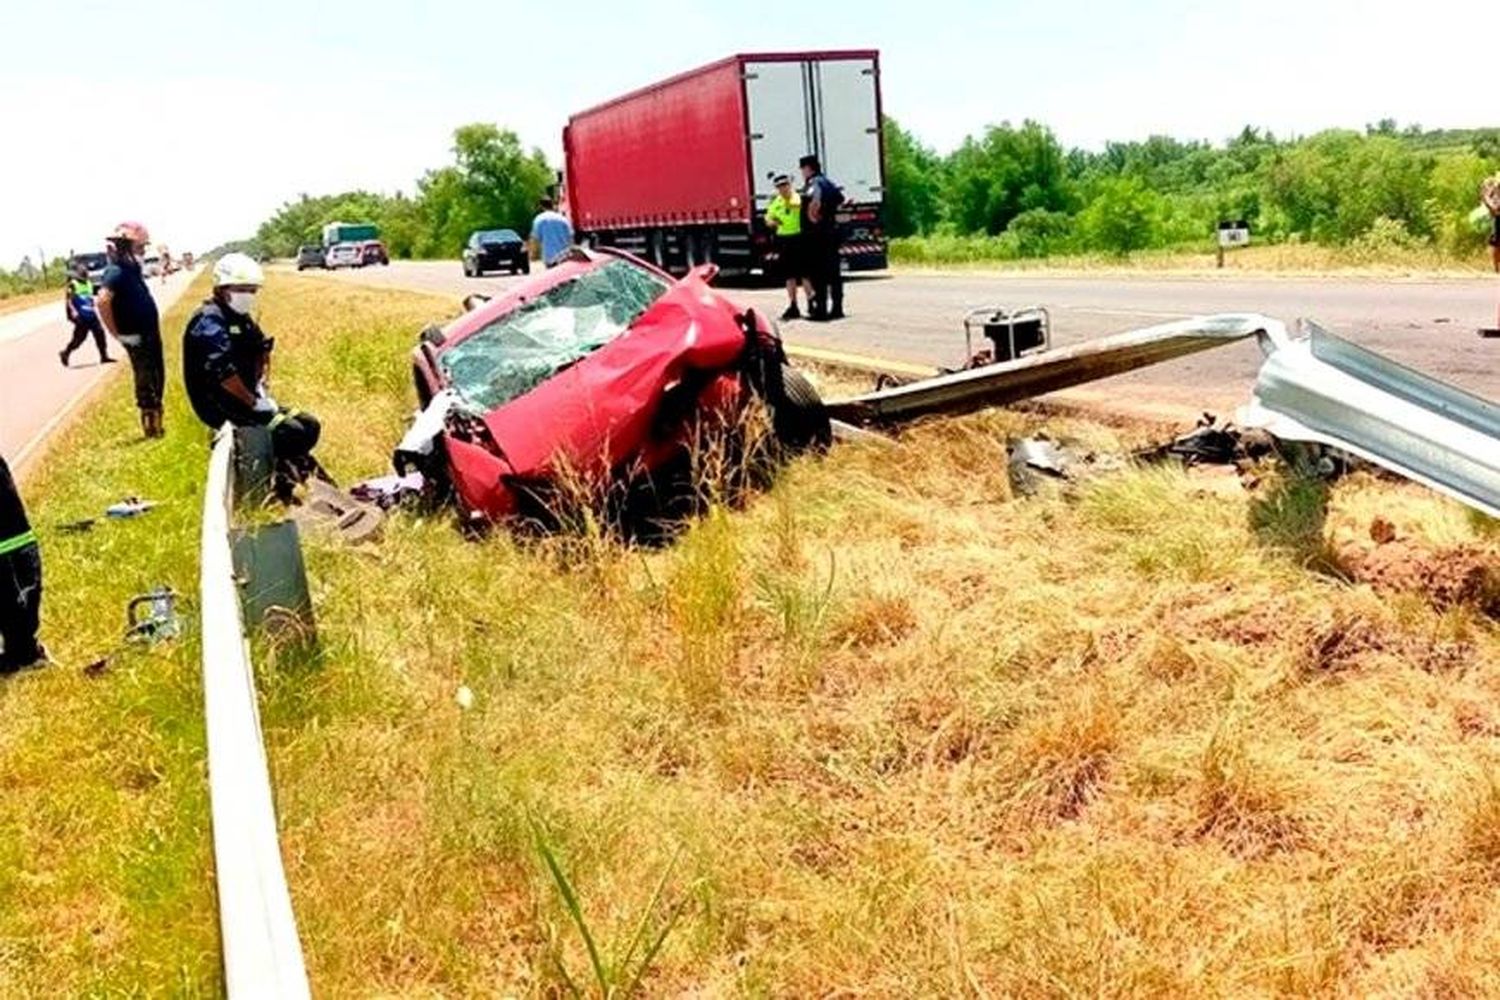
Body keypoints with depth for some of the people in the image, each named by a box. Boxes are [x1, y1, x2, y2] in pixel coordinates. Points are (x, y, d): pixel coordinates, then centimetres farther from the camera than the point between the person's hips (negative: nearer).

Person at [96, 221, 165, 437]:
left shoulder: (132, 269, 11)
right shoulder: (117, 272, -19)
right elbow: (103, 302, -30)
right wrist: (117, 334, -24)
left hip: (150, 333, 9)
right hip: (137, 337, -9)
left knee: (156, 378, 17)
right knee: (146, 380, -2)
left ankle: (154, 423, 28)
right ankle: (150, 425, 7)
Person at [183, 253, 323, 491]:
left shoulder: (242, 318, 13)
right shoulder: (209, 322, -17)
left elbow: (261, 352, 18)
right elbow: (223, 373, -26)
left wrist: (261, 388, 1)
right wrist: (254, 402, -19)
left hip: (246, 398, 10)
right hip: (221, 405, -10)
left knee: (309, 426, 3)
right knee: (292, 433, -23)